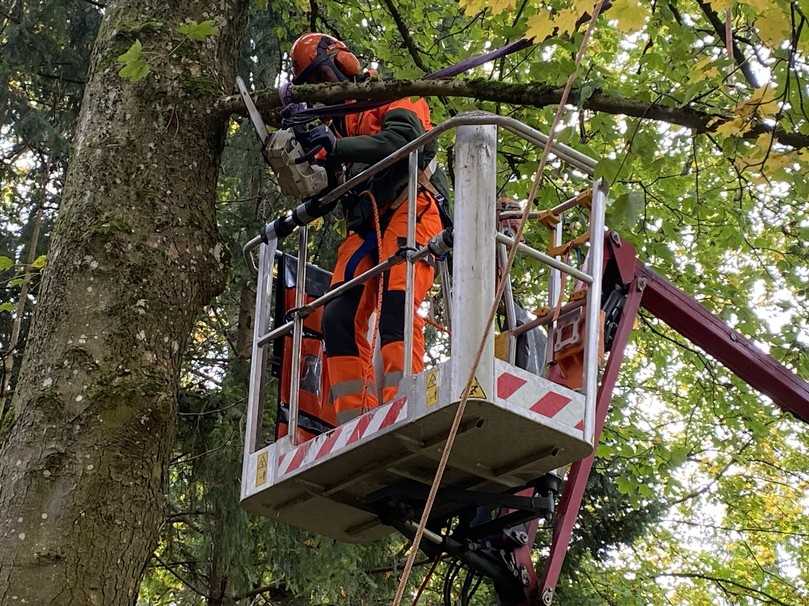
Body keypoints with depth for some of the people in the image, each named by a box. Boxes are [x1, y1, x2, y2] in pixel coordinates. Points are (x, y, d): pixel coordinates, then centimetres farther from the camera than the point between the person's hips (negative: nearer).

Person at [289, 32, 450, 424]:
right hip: (364, 226, 7)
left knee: (395, 305, -25)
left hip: (407, 211, -7)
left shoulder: (393, 97, 10)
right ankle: (356, 421, -16)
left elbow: (404, 138, -12)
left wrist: (338, 146, -18)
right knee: (340, 317, -10)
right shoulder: (340, 124, 30)